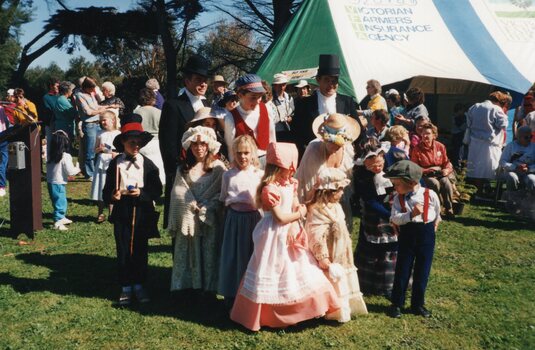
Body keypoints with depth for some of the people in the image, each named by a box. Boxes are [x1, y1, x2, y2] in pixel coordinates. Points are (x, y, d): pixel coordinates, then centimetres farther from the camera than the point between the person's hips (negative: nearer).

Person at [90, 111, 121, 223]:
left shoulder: (118, 134, -1)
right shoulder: (100, 134, 9)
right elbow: (95, 150, 14)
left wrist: (117, 154, -19)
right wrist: (100, 149, -7)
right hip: (101, 163, 3)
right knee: (100, 189, 5)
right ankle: (100, 213, 16)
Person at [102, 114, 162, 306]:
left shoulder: (148, 164, -1)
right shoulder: (115, 164, -2)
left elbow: (157, 190, -2)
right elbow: (106, 192, 0)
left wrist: (141, 193, -17)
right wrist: (112, 196, -21)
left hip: (143, 213, 0)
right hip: (122, 213, 0)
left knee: (140, 250, 9)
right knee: (123, 251, 7)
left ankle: (139, 286, 23)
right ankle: (126, 288, 19)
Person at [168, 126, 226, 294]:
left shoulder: (218, 168, 0)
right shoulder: (183, 169, 10)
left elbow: (222, 194, -6)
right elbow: (178, 194, 2)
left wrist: (204, 208, -12)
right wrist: (193, 207, -10)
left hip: (210, 220, -2)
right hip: (188, 220, 2)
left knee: (209, 254, 1)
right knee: (188, 254, 6)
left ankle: (209, 288, 9)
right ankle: (188, 286, 14)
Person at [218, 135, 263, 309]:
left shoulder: (259, 175, -1)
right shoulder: (228, 175, 4)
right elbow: (223, 199, 13)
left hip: (253, 218, -1)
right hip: (234, 218, 1)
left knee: (252, 255, 5)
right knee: (232, 255, 7)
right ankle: (231, 293, 21)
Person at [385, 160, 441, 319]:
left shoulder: (430, 195, -10)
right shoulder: (398, 198, -6)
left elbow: (437, 212, 9)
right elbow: (395, 218, -18)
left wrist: (435, 223, 22)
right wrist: (411, 214, -31)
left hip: (426, 234, 0)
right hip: (407, 235, 0)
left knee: (422, 271, 8)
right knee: (402, 270, 4)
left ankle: (418, 304, 24)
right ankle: (397, 303, 16)